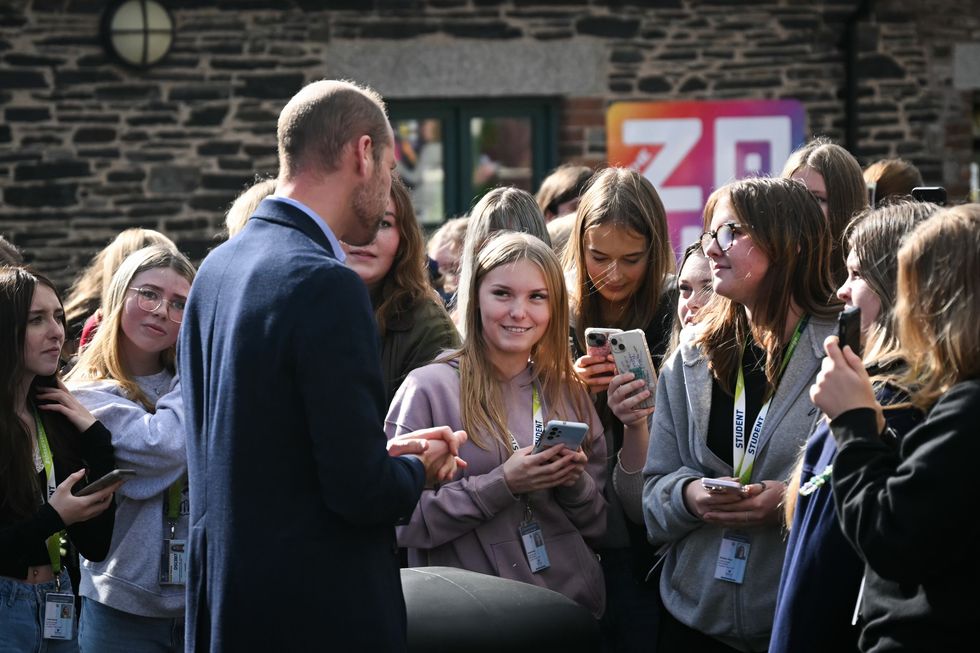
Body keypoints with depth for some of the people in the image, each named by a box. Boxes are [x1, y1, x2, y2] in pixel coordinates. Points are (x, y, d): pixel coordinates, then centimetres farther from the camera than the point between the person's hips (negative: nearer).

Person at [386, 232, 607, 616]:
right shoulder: (428, 389, -2)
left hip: (576, 603, 2)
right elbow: (401, 519, -8)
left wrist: (575, 481, -6)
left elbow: (599, 525, 13)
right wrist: (501, 484, -16)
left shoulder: (568, 393, 10)